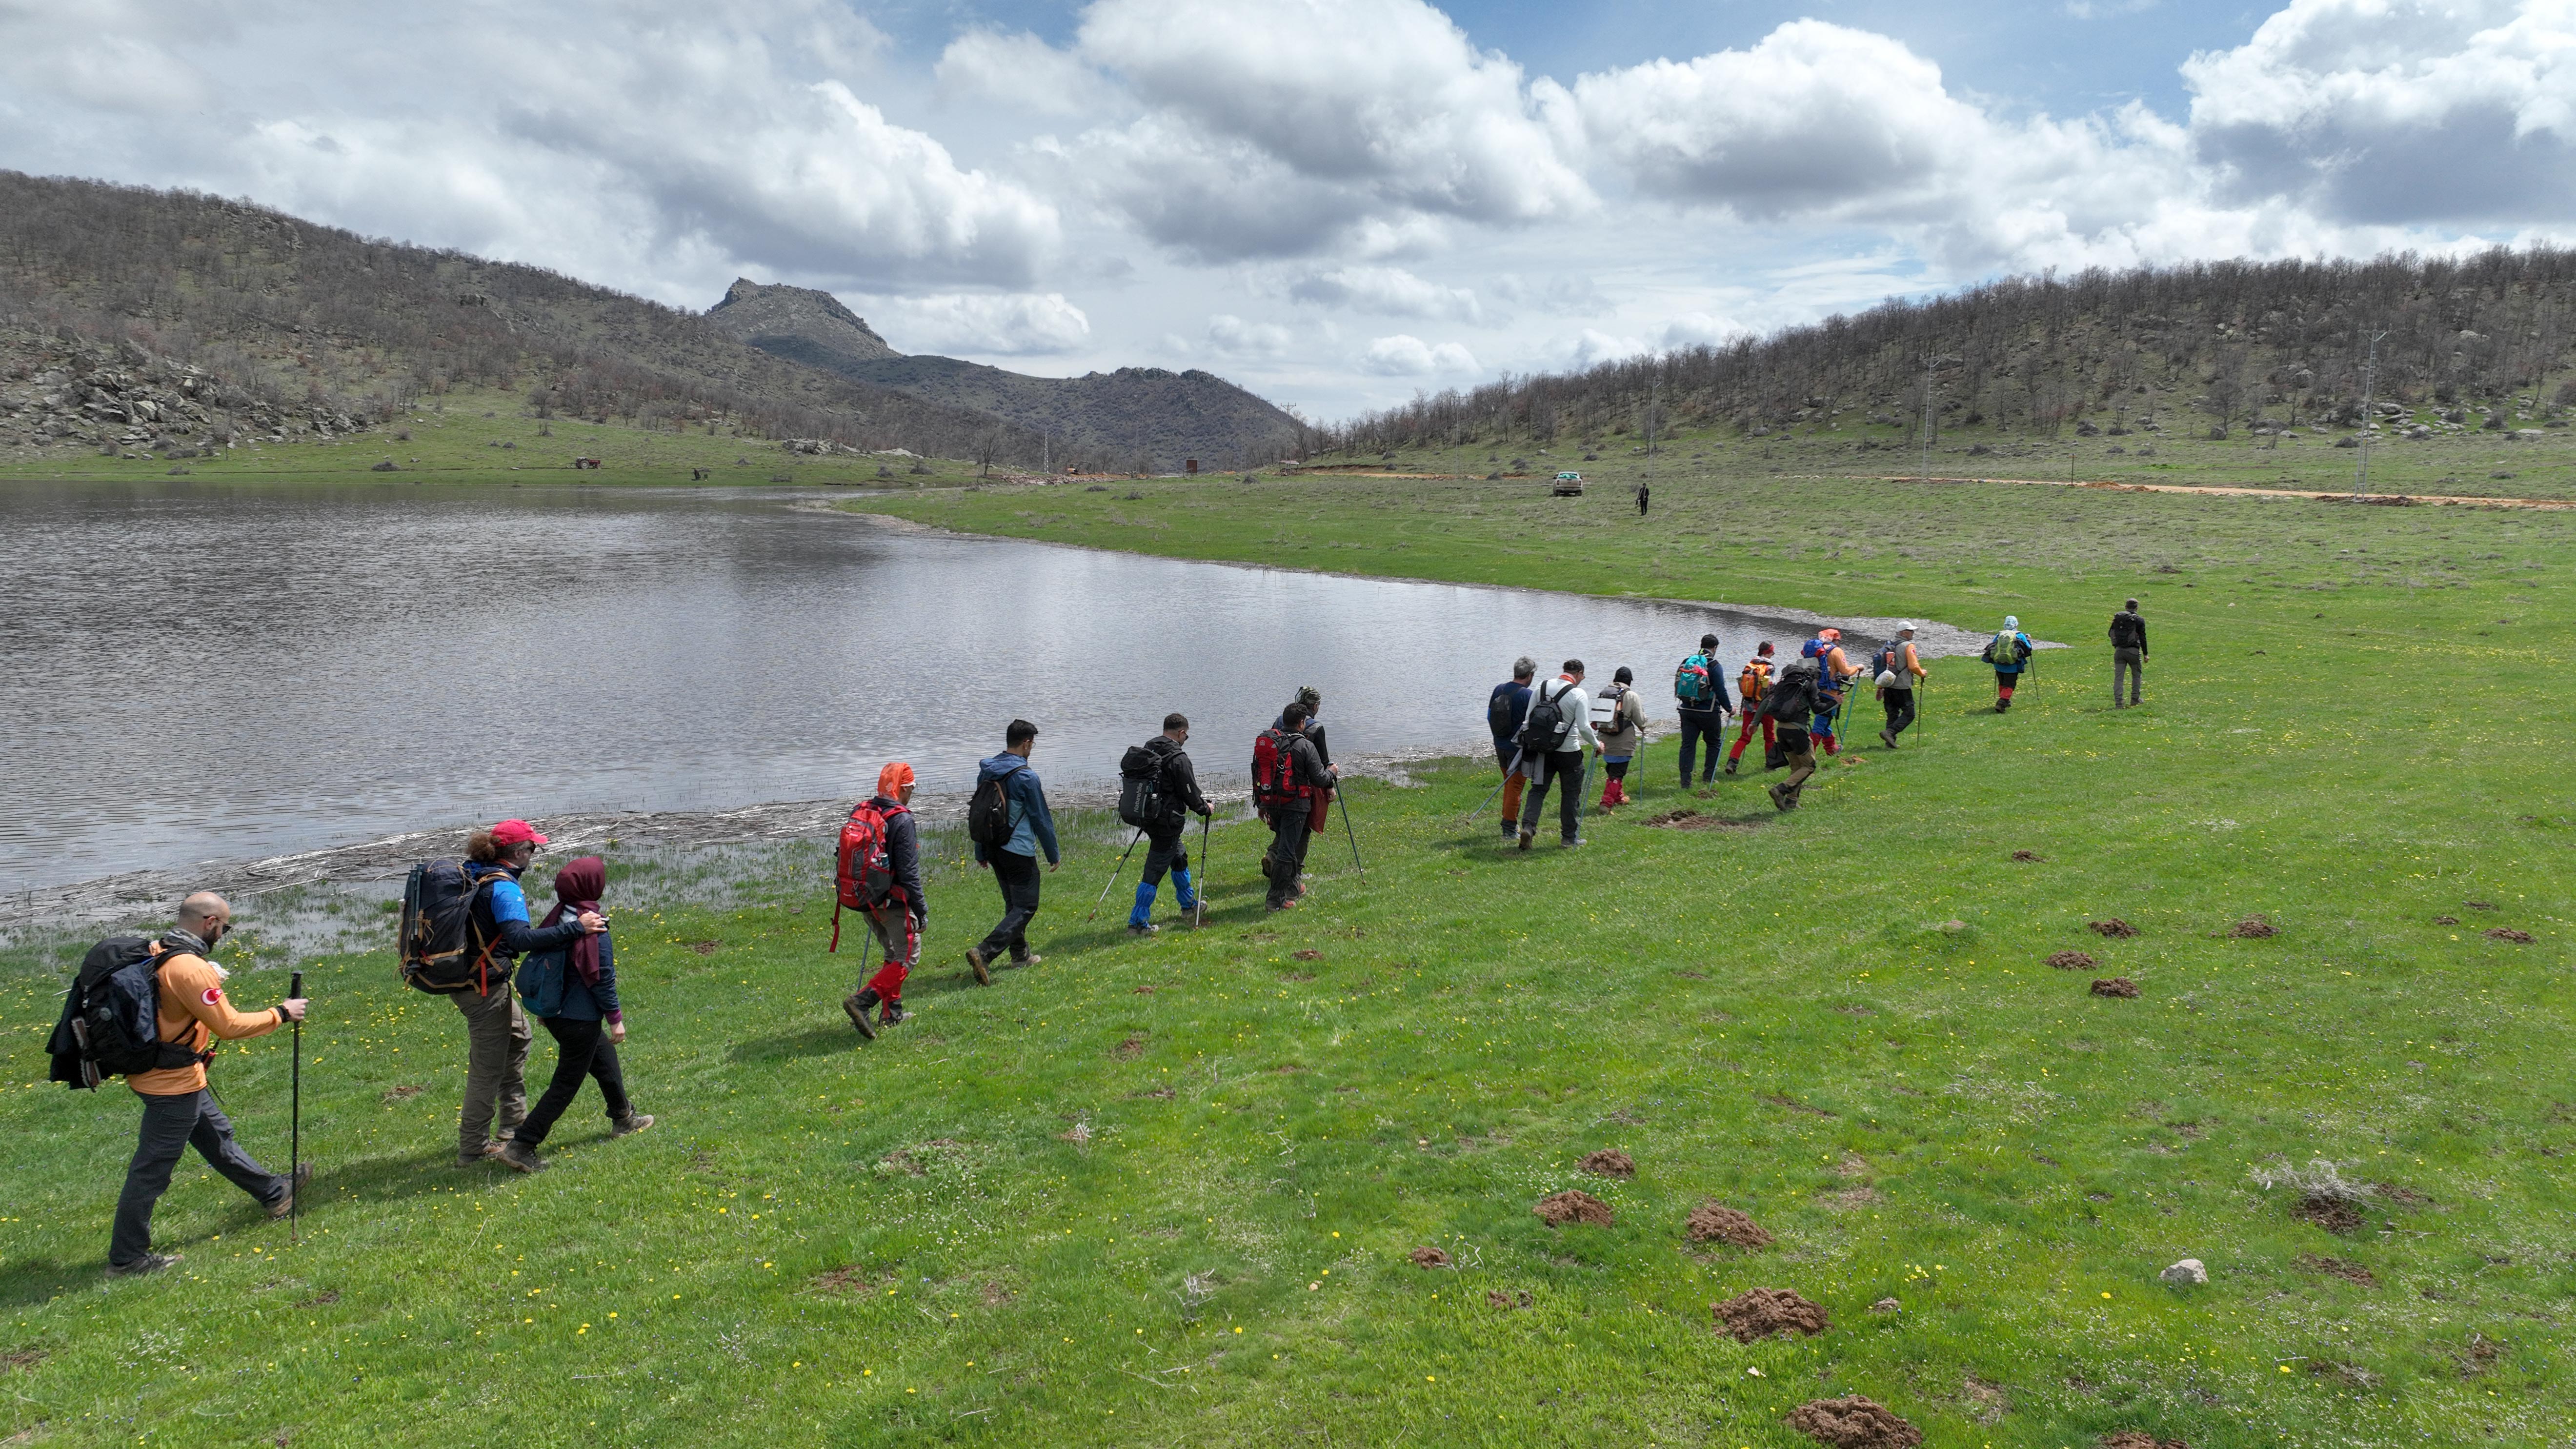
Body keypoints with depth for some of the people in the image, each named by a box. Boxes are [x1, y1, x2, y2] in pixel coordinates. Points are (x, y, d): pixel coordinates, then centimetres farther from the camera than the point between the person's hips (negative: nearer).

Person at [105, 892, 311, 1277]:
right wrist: (281, 1014, -12)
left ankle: (274, 1193, 40)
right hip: (173, 1085, -11)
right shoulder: (190, 968, -26)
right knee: (152, 1170, 1)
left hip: (155, 1071, 11)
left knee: (216, 1135, 23)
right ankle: (126, 1258, 12)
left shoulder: (158, 953, 2)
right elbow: (229, 1026, -23)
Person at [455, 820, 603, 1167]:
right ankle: (473, 1148, 13)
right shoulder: (503, 888, -23)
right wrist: (576, 928, -36)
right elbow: (521, 938, -36)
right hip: (484, 986, -10)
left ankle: (514, 1124, 35)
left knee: (517, 1034, 26)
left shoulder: (471, 873, 6)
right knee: (488, 1067, 2)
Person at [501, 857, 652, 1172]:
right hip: (580, 1019, -8)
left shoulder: (556, 917, 0)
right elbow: (603, 978, -18)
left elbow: (540, 962, 9)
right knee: (565, 1085, 3)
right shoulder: (595, 927, -22)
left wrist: (545, 1006, 22)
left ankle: (623, 1119, 43)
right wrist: (616, 1018, -8)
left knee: (604, 1058, 27)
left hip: (554, 1012, 8)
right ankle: (521, 1146, 2)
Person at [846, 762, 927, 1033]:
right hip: (894, 903, -8)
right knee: (907, 957, 1)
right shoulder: (903, 821, -17)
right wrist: (922, 911, -11)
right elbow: (908, 873, -18)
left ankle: (891, 1012, 24)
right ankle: (862, 1001, -14)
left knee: (894, 954, 22)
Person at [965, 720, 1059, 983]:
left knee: (1013, 903, 22)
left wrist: (981, 852, 23)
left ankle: (1021, 954, 32)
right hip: (1019, 850, -8)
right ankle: (984, 952, -18)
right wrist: (1053, 855, 2)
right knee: (1025, 908, -3)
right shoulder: (1026, 776, -16)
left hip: (993, 849, 8)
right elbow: (1041, 818, -9)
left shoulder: (986, 772, 6)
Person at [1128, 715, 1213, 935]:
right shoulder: (1178, 758, -18)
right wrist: (1205, 809, 5)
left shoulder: (1147, 750, 6)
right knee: (1155, 870, -4)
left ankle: (1189, 905, 41)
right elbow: (1190, 793, -14)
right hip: (1168, 822, -9)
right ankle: (1138, 922, -2)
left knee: (1179, 856, 26)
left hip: (1148, 817, 9)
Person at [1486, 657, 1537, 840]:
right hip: (1519, 748, -6)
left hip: (1500, 745, 6)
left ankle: (1510, 823, 28)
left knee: (1509, 784, 20)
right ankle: (1509, 828, 5)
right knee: (1515, 787, 2)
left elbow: (1489, 717, 10)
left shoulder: (1499, 690, 1)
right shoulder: (1528, 695, -18)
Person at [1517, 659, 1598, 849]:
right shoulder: (1578, 694, -11)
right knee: (1571, 794, 9)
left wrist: (1531, 743, 16)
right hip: (1569, 752, -4)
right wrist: (1597, 744, 3)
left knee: (1538, 789, 10)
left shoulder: (1542, 688, 3)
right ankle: (1570, 838, 16)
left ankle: (1528, 827, -9)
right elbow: (1584, 728, -14)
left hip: (1543, 750, 4)